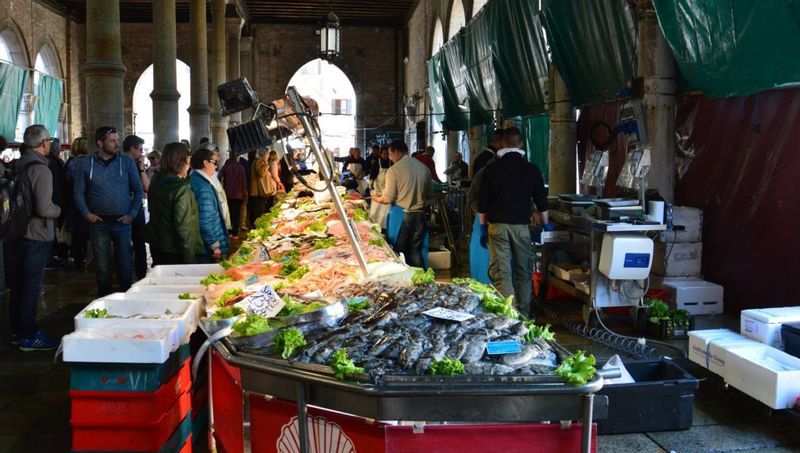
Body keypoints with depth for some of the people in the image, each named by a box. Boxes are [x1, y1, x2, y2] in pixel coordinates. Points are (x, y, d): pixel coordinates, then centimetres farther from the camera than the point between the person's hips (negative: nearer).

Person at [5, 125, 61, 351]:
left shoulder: (18, 166, 7)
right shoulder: (41, 170, -17)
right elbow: (44, 209, -23)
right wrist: (58, 210, -2)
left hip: (17, 234, 8)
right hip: (36, 237, -8)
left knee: (18, 285, 15)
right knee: (32, 286, 0)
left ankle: (17, 331, 26)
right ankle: (29, 336, 7)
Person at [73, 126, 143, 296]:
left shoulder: (127, 162, 1)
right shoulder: (86, 164, 2)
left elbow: (138, 190, 4)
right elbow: (79, 192, 6)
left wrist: (132, 214, -4)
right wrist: (87, 213, -4)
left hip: (122, 222, 0)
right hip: (98, 223, 0)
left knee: (125, 264, 5)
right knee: (102, 265, 9)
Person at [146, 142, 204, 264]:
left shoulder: (156, 182, 5)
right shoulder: (181, 189, -21)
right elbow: (184, 229, -22)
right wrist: (190, 260, -19)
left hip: (156, 248, 8)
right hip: (175, 253, -8)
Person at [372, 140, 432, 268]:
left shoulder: (394, 170, -11)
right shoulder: (424, 167, 4)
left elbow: (388, 199, -11)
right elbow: (429, 194, 12)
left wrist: (377, 198, 9)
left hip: (402, 215, -4)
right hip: (420, 215, 4)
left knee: (400, 252, 7)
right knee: (416, 250, 12)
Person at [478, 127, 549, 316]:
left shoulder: (492, 168, 1)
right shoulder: (532, 169, 4)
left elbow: (482, 202, 2)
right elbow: (541, 201, 12)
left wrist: (483, 227, 11)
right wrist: (546, 224, 27)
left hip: (497, 225, -1)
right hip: (521, 225, 2)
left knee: (501, 272, -3)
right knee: (523, 271, 13)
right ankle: (523, 313, 19)